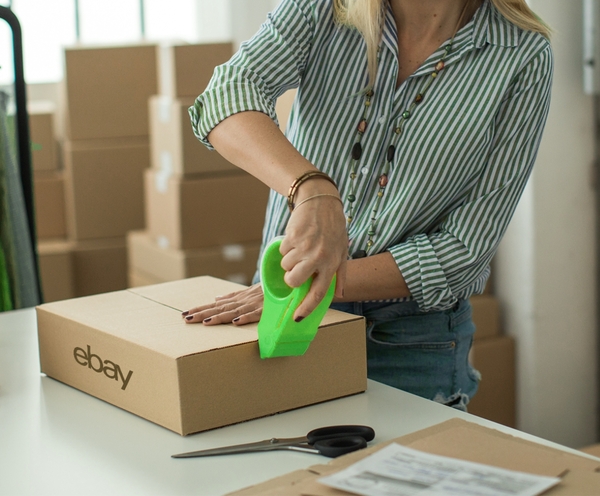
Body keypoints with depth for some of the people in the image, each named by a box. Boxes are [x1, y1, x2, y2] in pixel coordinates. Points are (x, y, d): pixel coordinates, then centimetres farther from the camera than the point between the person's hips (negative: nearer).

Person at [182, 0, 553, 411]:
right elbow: (229, 94, -26)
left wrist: (328, 281, -24)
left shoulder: (523, 59, -13)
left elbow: (464, 249, -15)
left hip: (410, 345, -2)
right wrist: (312, 189, -44)